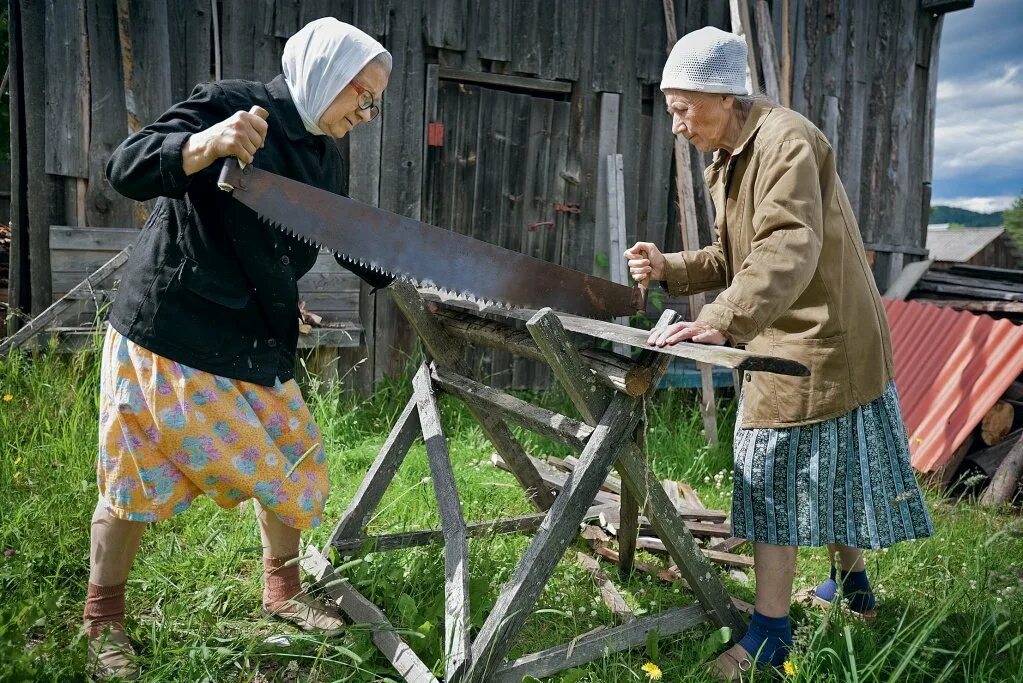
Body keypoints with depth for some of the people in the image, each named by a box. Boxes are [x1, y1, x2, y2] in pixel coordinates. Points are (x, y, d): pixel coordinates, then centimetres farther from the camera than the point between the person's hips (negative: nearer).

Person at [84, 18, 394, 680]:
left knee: (293, 463, 11)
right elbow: (127, 169, -21)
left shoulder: (328, 161, 8)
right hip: (167, 333, -7)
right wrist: (205, 144, -39)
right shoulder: (233, 103, -13)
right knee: (138, 477, 4)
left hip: (260, 345, 7)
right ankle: (104, 621, 27)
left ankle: (282, 589, 34)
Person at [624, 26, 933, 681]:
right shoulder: (730, 160, 12)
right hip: (789, 339, 10)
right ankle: (851, 581, 40)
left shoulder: (784, 140, -20)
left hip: (820, 339, -10)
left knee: (776, 473, -6)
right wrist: (670, 268, -1)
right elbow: (734, 258, 14)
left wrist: (721, 322, -44)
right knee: (822, 470, 20)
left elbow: (788, 251, -34)